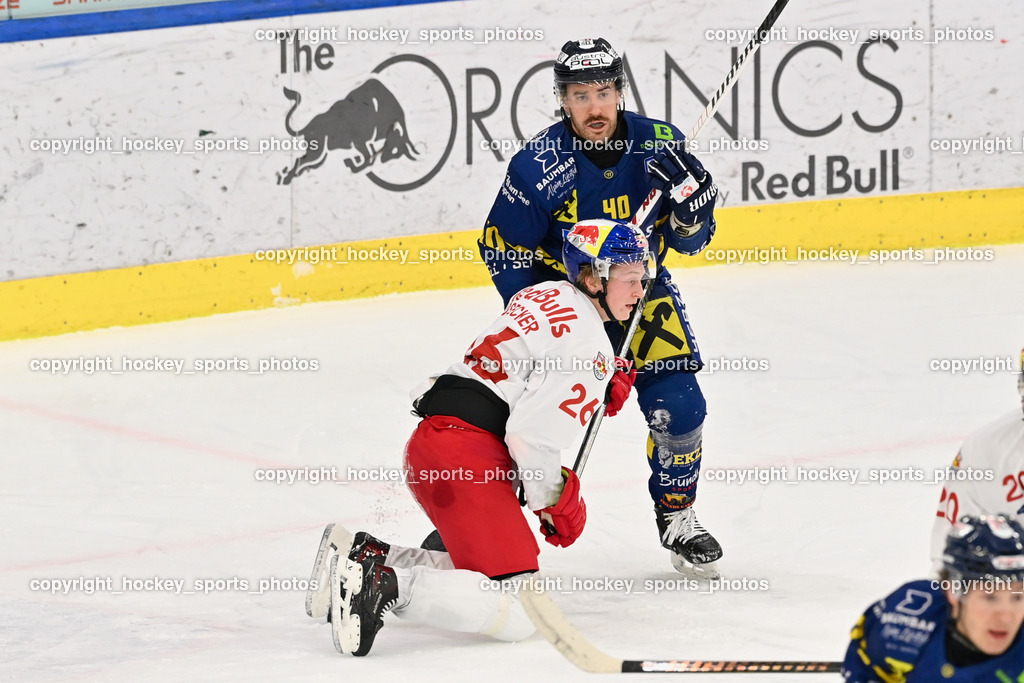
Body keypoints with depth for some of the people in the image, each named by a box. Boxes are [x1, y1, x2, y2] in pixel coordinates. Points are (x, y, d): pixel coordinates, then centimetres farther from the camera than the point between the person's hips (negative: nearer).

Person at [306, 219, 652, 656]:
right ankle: (385, 586, -27)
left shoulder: (544, 296, 20)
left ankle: (366, 556, 11)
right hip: (465, 452, -10)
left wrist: (602, 391, 15)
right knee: (517, 614, -16)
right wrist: (556, 504, -1)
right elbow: (532, 433, -16)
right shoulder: (586, 337, -10)